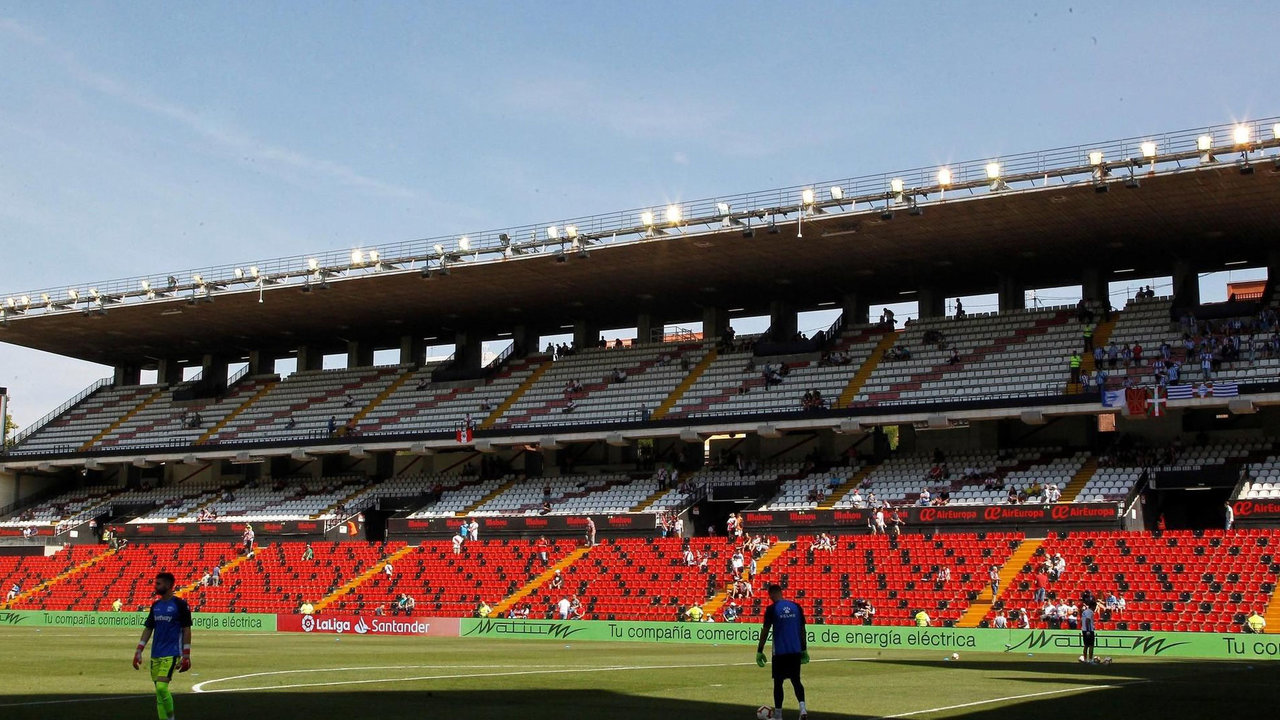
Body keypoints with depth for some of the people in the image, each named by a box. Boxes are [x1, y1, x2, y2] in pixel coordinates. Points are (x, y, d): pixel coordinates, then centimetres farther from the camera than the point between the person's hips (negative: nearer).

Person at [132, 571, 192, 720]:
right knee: (159, 691, 6)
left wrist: (186, 655, -9)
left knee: (161, 687, -18)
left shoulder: (180, 604, -6)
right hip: (155, 654, 7)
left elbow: (186, 630, -6)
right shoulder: (155, 605, 12)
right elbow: (148, 629, 15)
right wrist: (138, 651, 8)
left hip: (171, 653, -6)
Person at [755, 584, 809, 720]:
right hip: (796, 651, 4)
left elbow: (765, 631, -7)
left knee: (778, 682, 7)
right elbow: (802, 630, 9)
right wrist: (804, 650, 17)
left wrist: (759, 651, -1)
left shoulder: (772, 609, -7)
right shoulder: (796, 607, 5)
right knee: (796, 680, 13)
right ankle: (802, 708, -7)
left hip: (780, 651, -4)